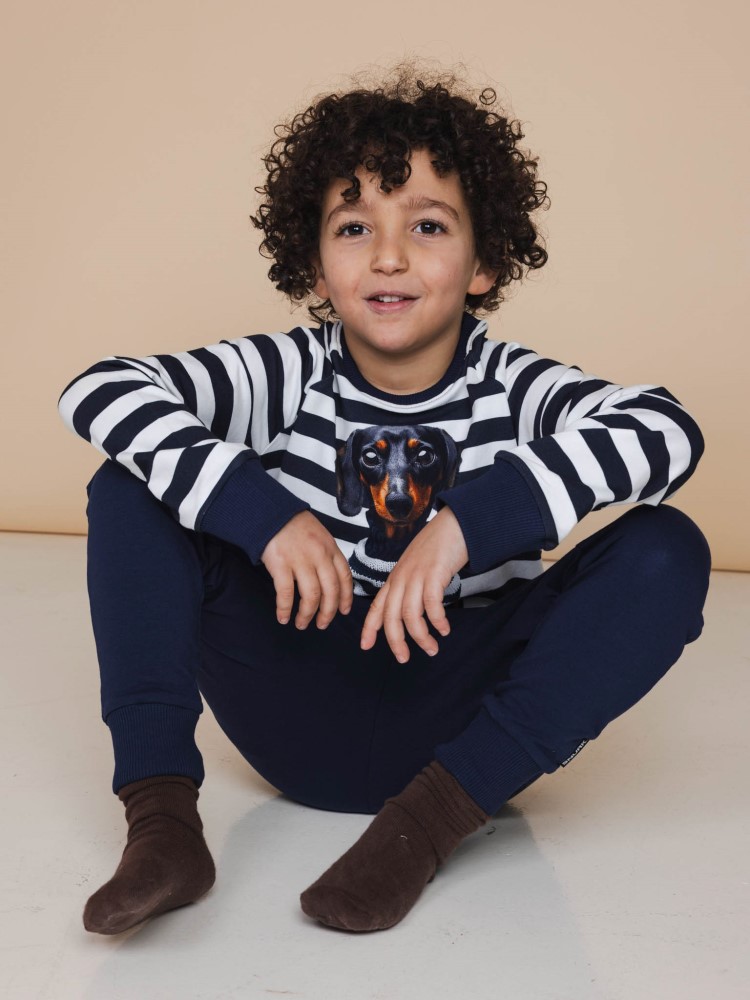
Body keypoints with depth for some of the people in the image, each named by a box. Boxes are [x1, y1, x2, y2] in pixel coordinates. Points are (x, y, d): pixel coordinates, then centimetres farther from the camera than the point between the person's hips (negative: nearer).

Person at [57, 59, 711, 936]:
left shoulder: (513, 388, -5)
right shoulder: (288, 376, -3)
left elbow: (668, 429, -24)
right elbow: (97, 392, -13)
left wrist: (472, 518, -36)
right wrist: (259, 509, -27)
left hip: (452, 718, 0)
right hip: (301, 717, 1)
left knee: (667, 552, -21)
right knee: (135, 487, -11)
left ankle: (432, 817, -22)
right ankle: (160, 816, -20)